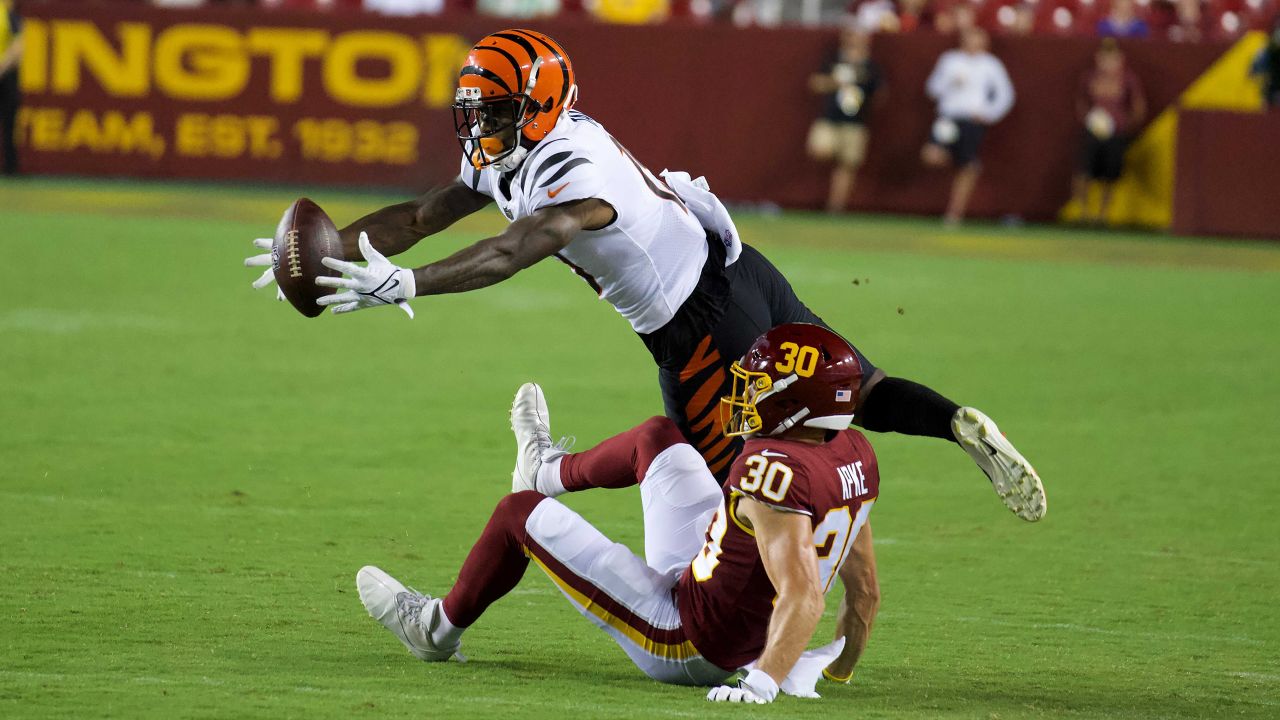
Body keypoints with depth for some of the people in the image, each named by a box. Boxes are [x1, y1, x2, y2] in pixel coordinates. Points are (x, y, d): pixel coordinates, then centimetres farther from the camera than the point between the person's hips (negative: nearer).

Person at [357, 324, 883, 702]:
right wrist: (840, 671, 15)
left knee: (520, 512, 9)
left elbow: (804, 597, -40)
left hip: (682, 648, -8)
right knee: (659, 438, 22)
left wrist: (763, 683, -43)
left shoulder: (776, 471, -32)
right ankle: (554, 471, 53)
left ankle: (440, 629, 35)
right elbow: (863, 582, 3)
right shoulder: (853, 453, -6)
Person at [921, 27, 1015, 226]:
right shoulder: (950, 60, 11)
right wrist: (950, 83, -10)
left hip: (974, 121, -1)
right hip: (949, 118, 1)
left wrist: (989, 114, -6)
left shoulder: (991, 65, 7)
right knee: (932, 156, -21)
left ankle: (955, 212, 2)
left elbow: (1005, 95, 8)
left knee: (967, 170, -6)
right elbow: (933, 88, 10)